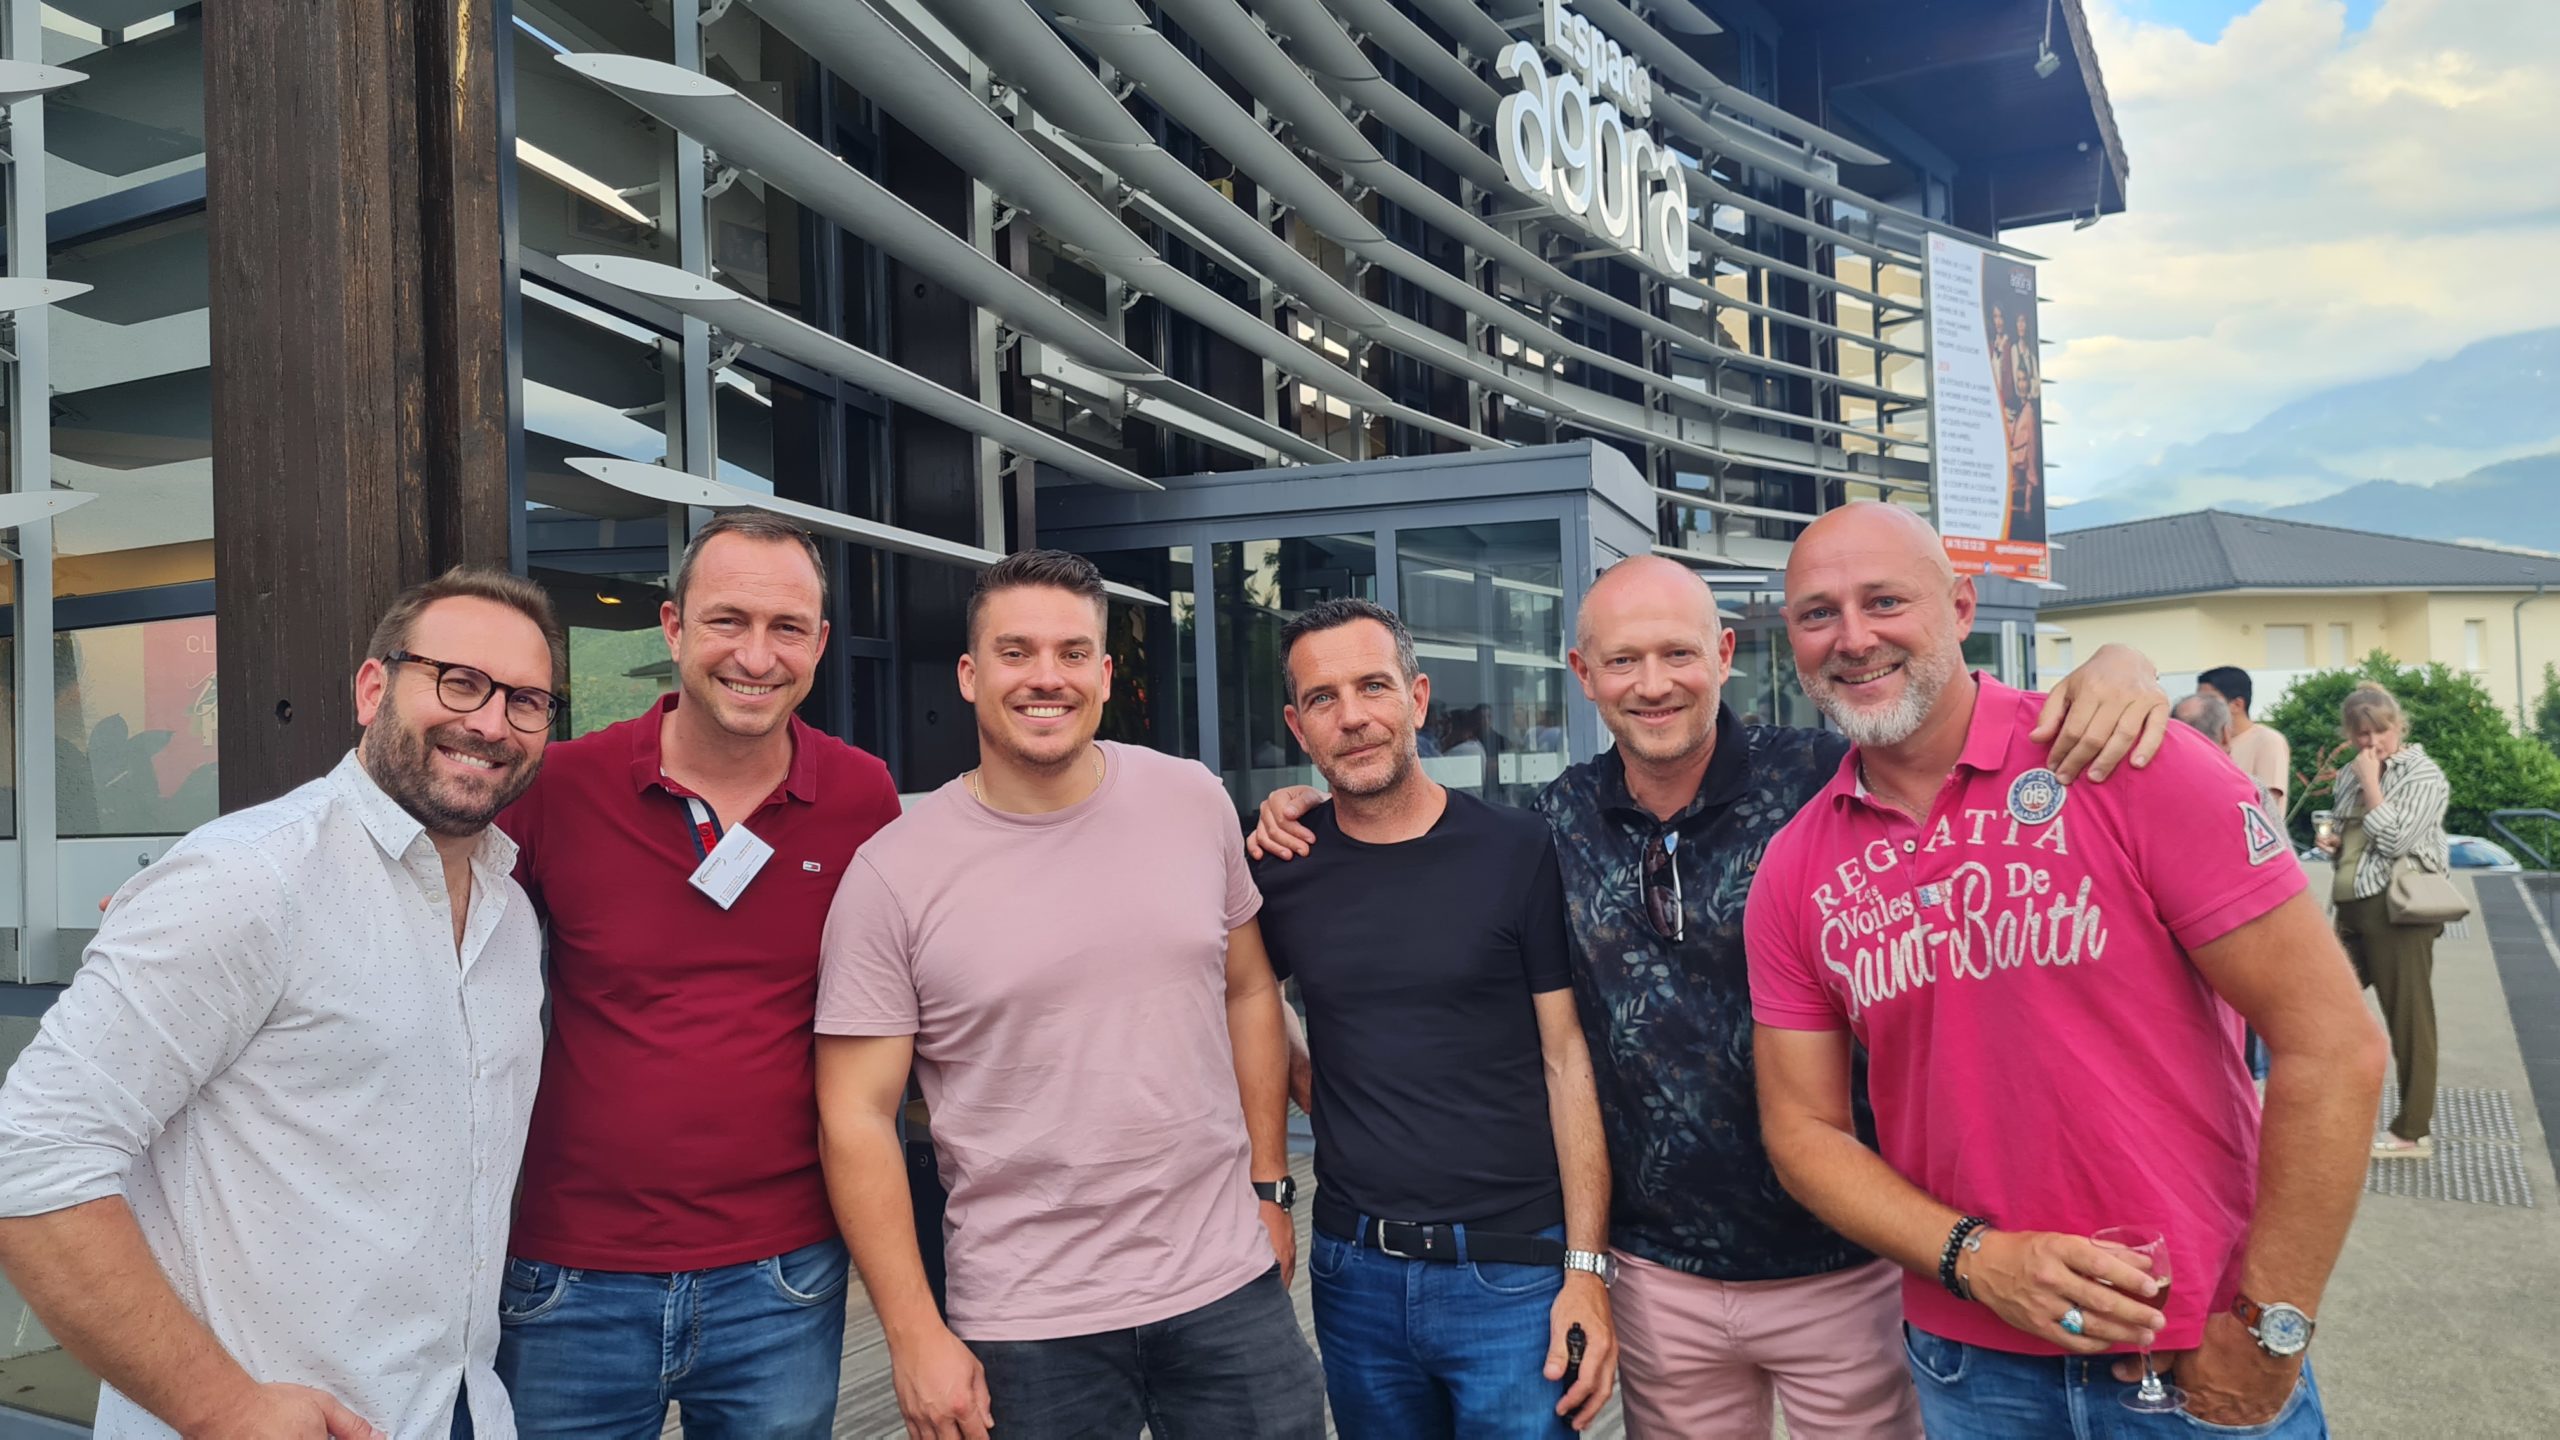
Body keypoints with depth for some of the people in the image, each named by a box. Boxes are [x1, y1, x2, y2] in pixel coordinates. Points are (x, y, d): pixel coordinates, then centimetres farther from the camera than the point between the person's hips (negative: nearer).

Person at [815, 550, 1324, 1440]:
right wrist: (915, 1335, -9)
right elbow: (857, 1116, -7)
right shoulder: (892, 874, -9)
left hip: (1229, 1285, 3)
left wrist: (1269, 1186, 8)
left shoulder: (1194, 803, 0)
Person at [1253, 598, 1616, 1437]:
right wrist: (1313, 1096, 1)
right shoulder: (1281, 871, 0)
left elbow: (1569, 1061, -7)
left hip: (1511, 1271, -3)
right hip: (1352, 1272, 3)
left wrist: (1587, 1267, -10)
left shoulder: (1517, 853, -7)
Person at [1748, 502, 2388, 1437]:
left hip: (2200, 1361, -3)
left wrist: (2267, 1334, -12)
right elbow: (1805, 1128, 3)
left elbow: (2333, 1046, -13)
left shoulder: (2122, 762, -13)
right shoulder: (1791, 874, -2)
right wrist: (1976, 1258, -13)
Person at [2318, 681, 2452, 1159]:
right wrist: (2334, 843, 5)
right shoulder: (2351, 775, 13)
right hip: (2353, 907, 7)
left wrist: (2371, 782, -14)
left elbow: (2395, 840, -19)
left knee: (2408, 1020, 0)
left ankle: (2414, 1132, 9)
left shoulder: (2423, 775, -8)